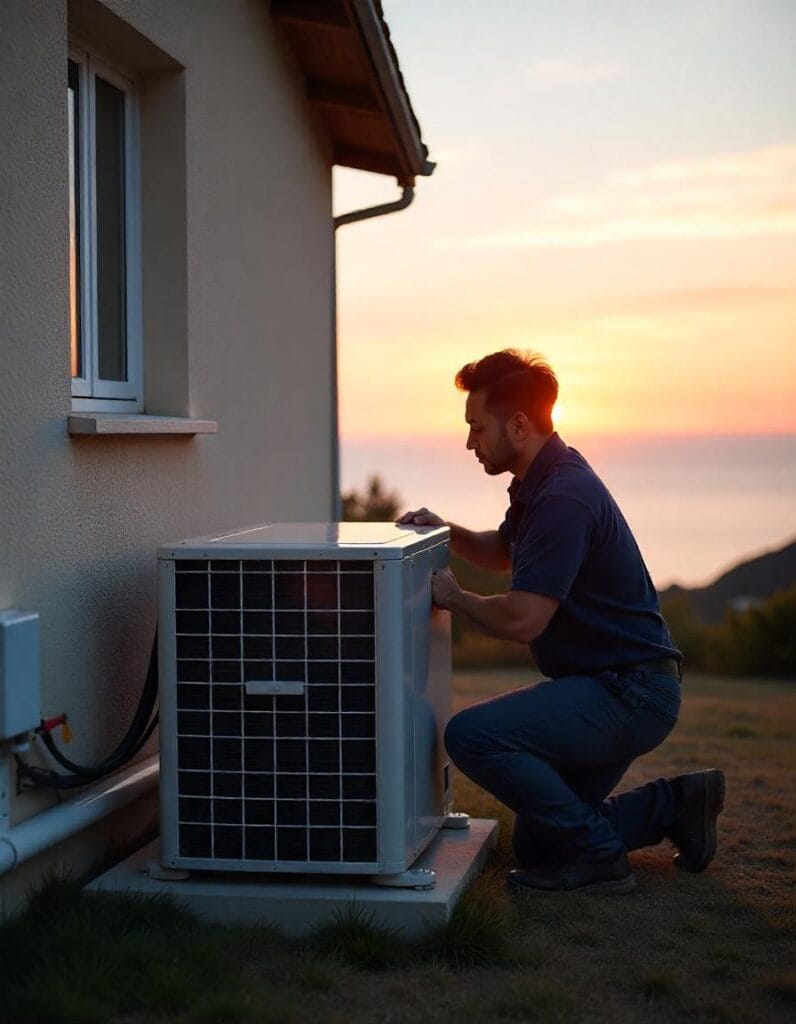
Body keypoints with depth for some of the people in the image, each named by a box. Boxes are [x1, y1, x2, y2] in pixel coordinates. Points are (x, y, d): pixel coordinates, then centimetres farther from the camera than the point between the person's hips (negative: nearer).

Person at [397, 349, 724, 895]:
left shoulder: (563, 497, -23)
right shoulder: (541, 483, 10)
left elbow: (521, 619, -28)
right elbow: (504, 551, 29)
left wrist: (454, 597, -9)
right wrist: (446, 531, 10)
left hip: (630, 693, -10)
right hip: (611, 686, 10)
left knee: (474, 735, -25)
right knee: (538, 842, 15)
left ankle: (598, 859, -13)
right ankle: (677, 803, 21)